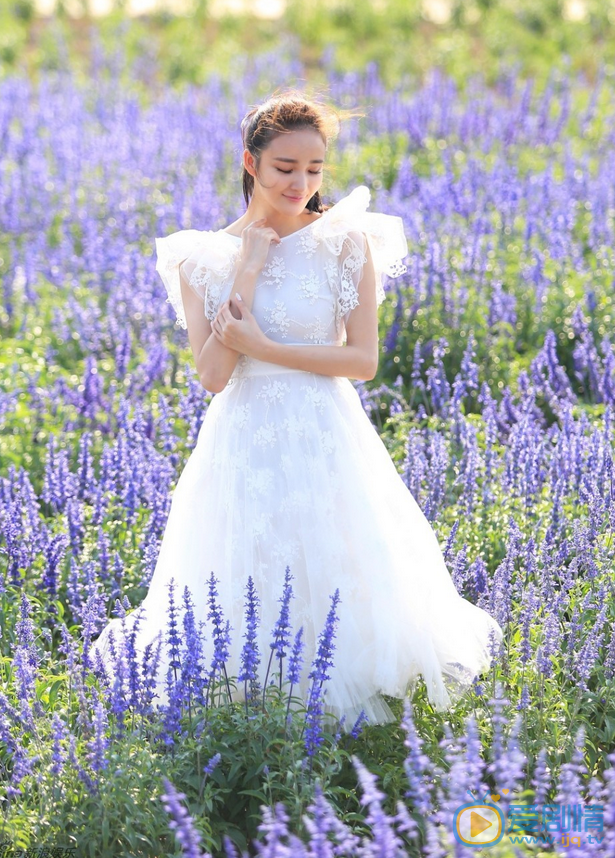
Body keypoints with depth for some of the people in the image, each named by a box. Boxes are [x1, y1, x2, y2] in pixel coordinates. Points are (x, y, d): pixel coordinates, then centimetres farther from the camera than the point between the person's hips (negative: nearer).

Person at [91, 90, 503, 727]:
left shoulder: (347, 243, -3)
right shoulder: (205, 257, 1)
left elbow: (363, 360, -7)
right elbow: (212, 375, -8)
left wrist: (262, 347, -14)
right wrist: (247, 271, -12)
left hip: (328, 441, -1)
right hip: (244, 445, 1)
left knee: (335, 593, 0)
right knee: (244, 604, 1)